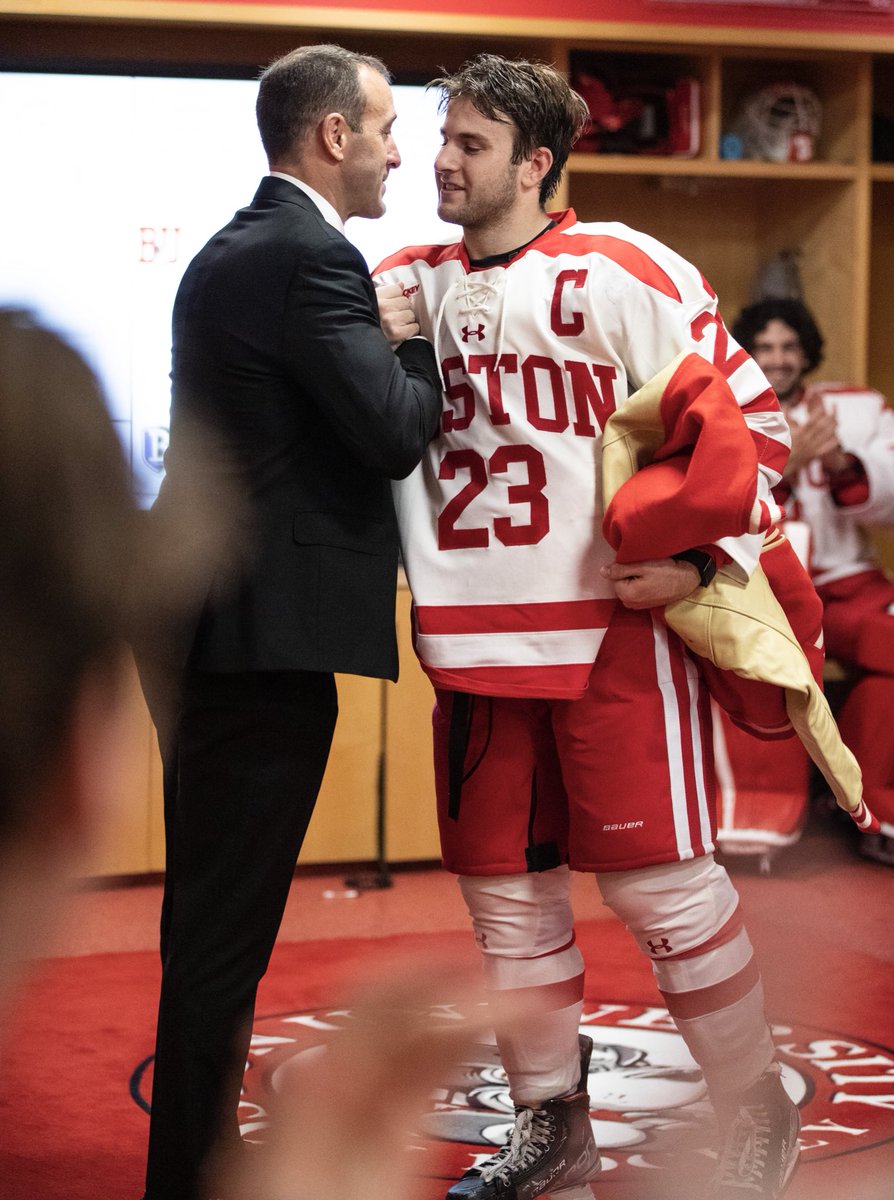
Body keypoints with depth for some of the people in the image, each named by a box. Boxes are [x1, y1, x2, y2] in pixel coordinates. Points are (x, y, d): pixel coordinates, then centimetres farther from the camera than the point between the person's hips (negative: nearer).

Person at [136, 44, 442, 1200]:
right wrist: (418, 339, -2)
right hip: (268, 634, -10)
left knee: (212, 917, 19)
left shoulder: (231, 250, 15)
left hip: (209, 625, 10)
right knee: (225, 929, -2)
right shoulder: (310, 257, -15)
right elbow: (397, 433, -19)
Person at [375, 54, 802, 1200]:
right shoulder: (413, 283, 9)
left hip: (610, 630, -6)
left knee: (660, 880, -3)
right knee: (504, 888, 11)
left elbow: (751, 418, -5)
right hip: (475, 639, 6)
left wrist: (702, 559, -12)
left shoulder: (624, 275, -7)